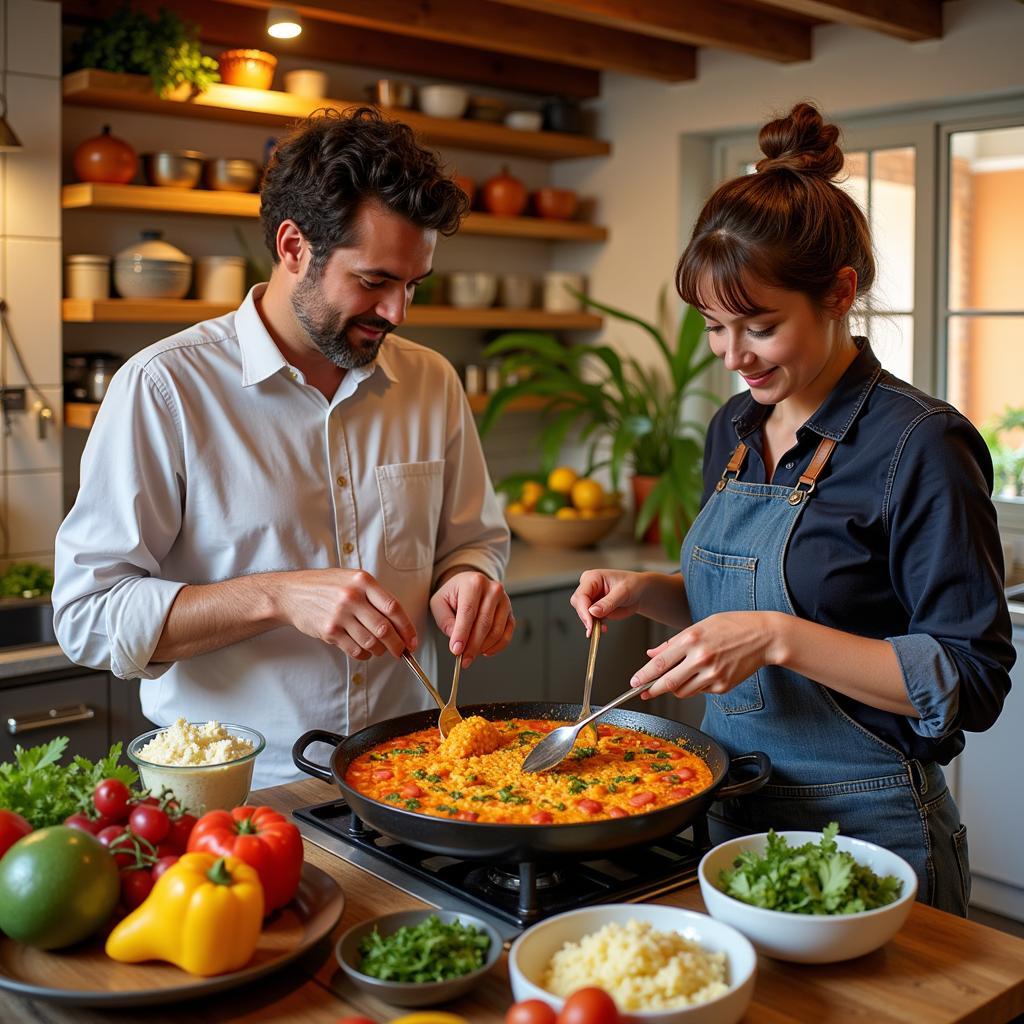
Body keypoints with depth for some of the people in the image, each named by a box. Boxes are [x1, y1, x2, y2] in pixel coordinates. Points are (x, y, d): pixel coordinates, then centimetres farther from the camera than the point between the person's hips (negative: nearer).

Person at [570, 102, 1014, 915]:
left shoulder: (919, 445, -17)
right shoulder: (735, 430, 5)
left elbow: (970, 684, -18)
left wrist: (780, 637, -27)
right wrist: (650, 593, -2)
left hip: (865, 836, -7)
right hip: (735, 816, 7)